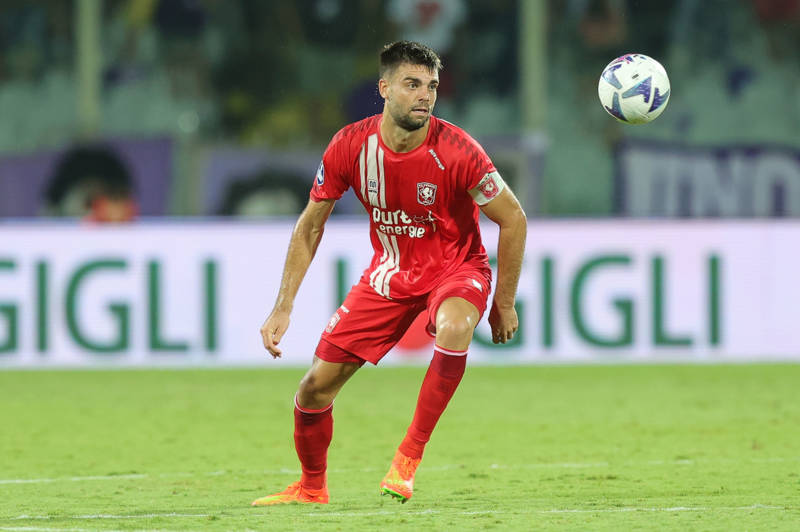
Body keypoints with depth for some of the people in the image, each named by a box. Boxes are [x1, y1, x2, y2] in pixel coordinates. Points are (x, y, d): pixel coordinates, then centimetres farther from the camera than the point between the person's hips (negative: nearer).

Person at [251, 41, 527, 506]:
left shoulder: (456, 151, -24)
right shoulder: (350, 147, -15)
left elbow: (513, 220, -11)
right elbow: (310, 226, 0)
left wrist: (504, 305, -8)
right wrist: (283, 307, -3)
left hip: (455, 267, -3)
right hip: (390, 272, 3)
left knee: (454, 328, -39)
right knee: (316, 385, -1)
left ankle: (410, 455, -23)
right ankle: (312, 488, 28)